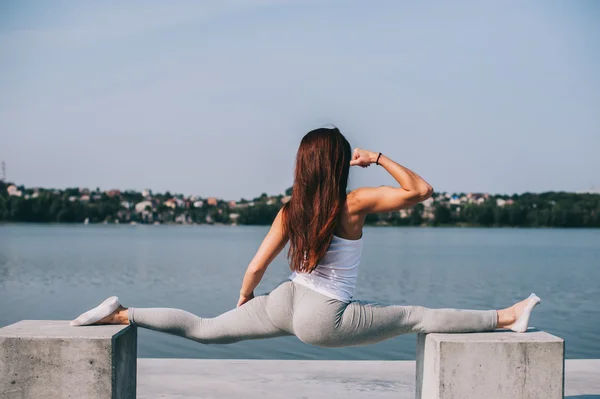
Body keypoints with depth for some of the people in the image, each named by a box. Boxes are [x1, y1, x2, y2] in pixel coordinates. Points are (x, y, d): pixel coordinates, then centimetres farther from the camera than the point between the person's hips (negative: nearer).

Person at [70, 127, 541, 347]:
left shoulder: (290, 211, 3)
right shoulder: (355, 204, -11)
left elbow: (257, 266, 6)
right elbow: (421, 190, -11)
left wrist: (244, 304, 22)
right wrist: (380, 159, -5)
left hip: (285, 302, 5)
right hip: (323, 319, -5)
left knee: (205, 329, 14)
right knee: (418, 316, -1)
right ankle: (507, 318, -3)